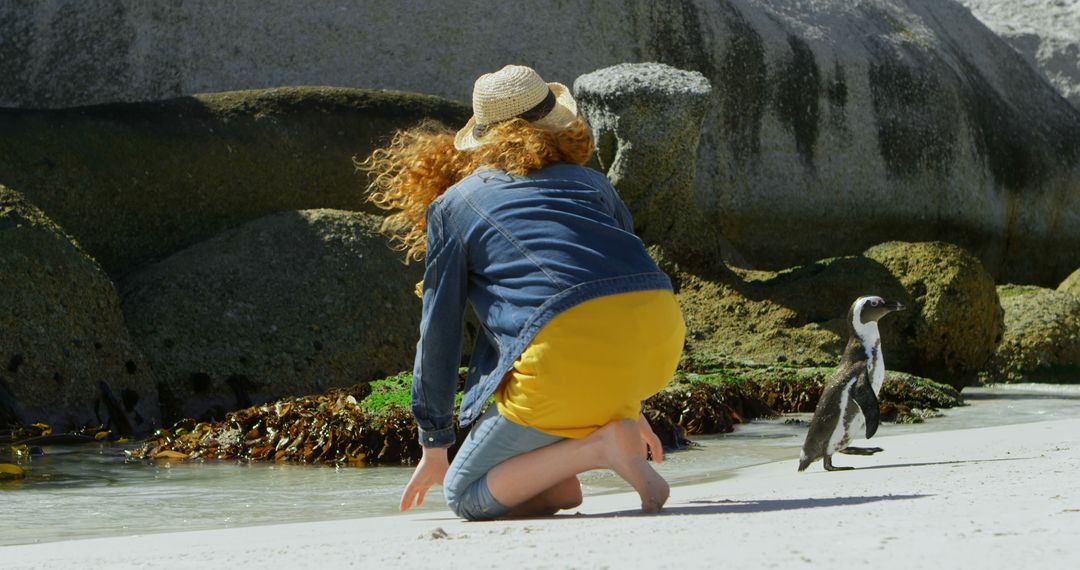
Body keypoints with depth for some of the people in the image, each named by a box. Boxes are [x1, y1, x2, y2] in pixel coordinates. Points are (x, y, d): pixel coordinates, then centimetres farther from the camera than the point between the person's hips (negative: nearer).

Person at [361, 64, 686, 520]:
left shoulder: (450, 206, 18)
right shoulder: (590, 181, 28)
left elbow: (438, 336, 19)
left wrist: (434, 447, 30)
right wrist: (631, 408, 47)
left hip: (568, 353, -5)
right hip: (662, 341, 5)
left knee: (465, 498, 11)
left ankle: (596, 445, -11)